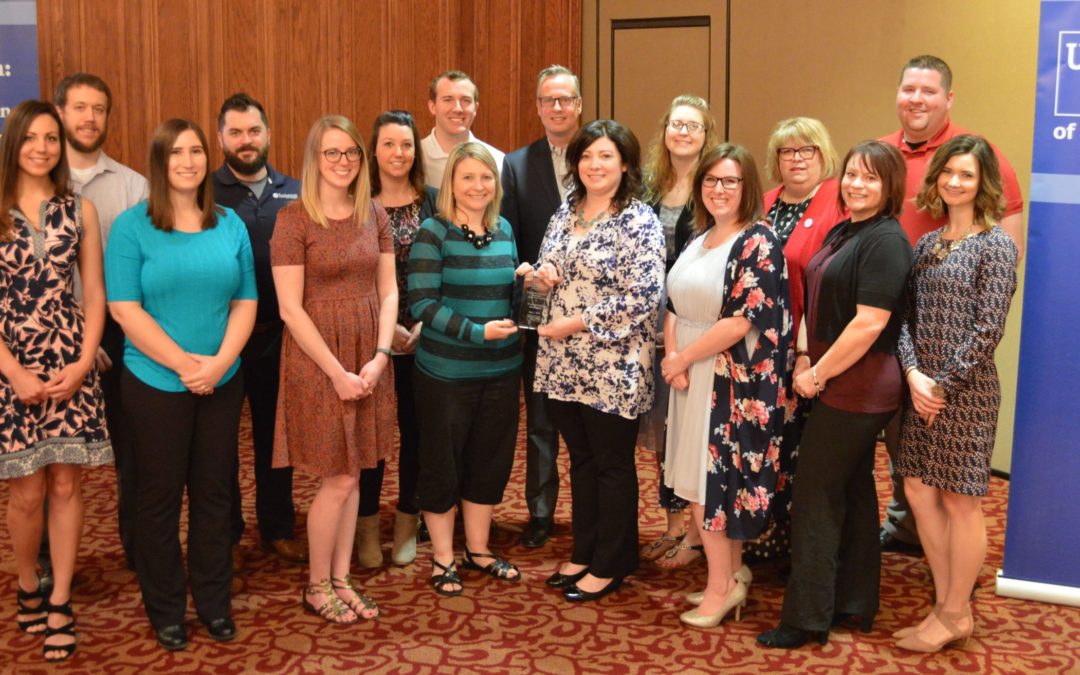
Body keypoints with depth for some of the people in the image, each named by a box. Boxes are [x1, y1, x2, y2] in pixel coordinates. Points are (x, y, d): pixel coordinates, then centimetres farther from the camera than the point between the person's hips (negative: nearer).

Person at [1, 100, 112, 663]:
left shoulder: (80, 210, 5)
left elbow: (94, 294, 5)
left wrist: (83, 364, -6)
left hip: (71, 365, 1)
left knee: (65, 485, 3)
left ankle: (60, 602, 16)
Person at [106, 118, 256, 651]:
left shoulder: (230, 225, 5)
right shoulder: (132, 226, -5)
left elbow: (246, 301, 4)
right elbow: (124, 308, -11)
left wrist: (220, 361, -11)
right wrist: (183, 363, -16)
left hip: (221, 383, 3)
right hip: (154, 384, -3)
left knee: (213, 492, 11)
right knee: (160, 497, 8)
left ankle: (214, 602, 25)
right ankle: (165, 611, 22)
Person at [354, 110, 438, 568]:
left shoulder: (432, 202, 3)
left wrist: (423, 325, -10)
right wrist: (384, 327, -12)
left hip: (422, 336, 1)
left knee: (415, 427, 8)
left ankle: (407, 525, 22)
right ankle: (367, 527, 16)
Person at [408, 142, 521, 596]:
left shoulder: (504, 230, 7)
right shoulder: (433, 233, -10)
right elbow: (422, 302, -17)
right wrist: (477, 332, -23)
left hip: (501, 369, 5)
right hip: (446, 371, -5)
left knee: (491, 460, 15)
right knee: (443, 463, 7)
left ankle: (478, 549, 32)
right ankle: (442, 557, 24)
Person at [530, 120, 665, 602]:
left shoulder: (639, 222, -12)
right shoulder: (567, 212, 9)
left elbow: (643, 299, -19)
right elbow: (548, 270, 19)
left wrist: (577, 323, -17)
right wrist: (540, 274, -6)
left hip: (613, 366, -6)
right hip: (565, 363, 6)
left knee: (613, 464, 7)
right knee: (581, 458, 16)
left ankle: (610, 565, 20)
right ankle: (584, 553, 31)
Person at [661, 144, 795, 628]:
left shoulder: (758, 243, -11)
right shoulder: (698, 239, 12)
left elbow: (741, 321, -19)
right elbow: (674, 305, 12)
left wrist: (682, 358, -12)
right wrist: (672, 357, -6)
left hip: (735, 383, -7)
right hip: (693, 379, 8)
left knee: (712, 483, -3)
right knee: (702, 482, 12)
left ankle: (722, 586, 12)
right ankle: (731, 575, 26)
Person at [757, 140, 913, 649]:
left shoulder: (885, 240, -15)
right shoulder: (842, 232, 13)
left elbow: (870, 323, -22)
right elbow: (817, 302, 17)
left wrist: (818, 375, -14)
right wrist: (804, 357, 1)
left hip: (856, 390, -9)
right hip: (836, 385, 9)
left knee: (816, 496, -4)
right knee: (851, 490, 15)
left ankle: (806, 617, 6)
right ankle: (854, 603, 27)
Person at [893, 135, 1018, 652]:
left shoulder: (995, 244, -9)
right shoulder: (926, 244, 10)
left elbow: (988, 329, -14)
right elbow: (906, 315, 6)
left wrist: (942, 384, -13)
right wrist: (913, 373, -9)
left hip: (966, 391, -6)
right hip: (921, 388, 7)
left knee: (960, 501, 3)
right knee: (919, 492, 10)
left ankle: (956, 615, 18)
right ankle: (945, 604, 25)